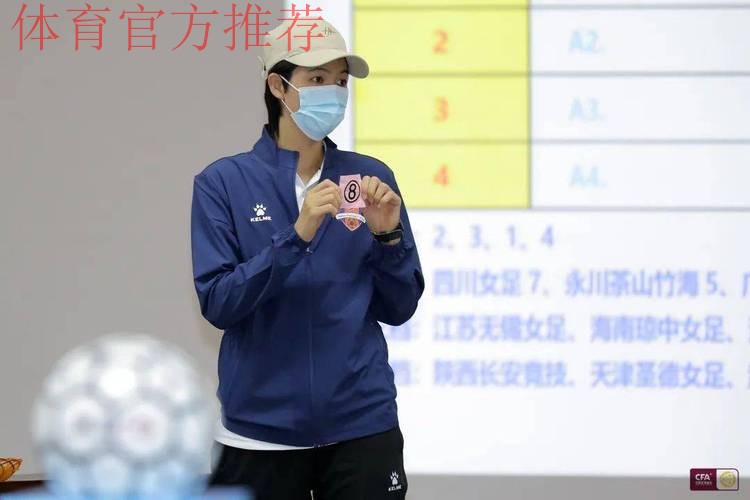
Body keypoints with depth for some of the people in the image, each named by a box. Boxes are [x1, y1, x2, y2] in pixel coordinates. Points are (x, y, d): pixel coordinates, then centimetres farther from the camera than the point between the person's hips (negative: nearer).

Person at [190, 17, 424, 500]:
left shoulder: (370, 177, 3)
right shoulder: (223, 183, -2)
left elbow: (399, 307, 6)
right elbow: (218, 303, -11)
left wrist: (387, 235, -11)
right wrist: (296, 235, -20)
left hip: (362, 423, 2)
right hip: (261, 429, -1)